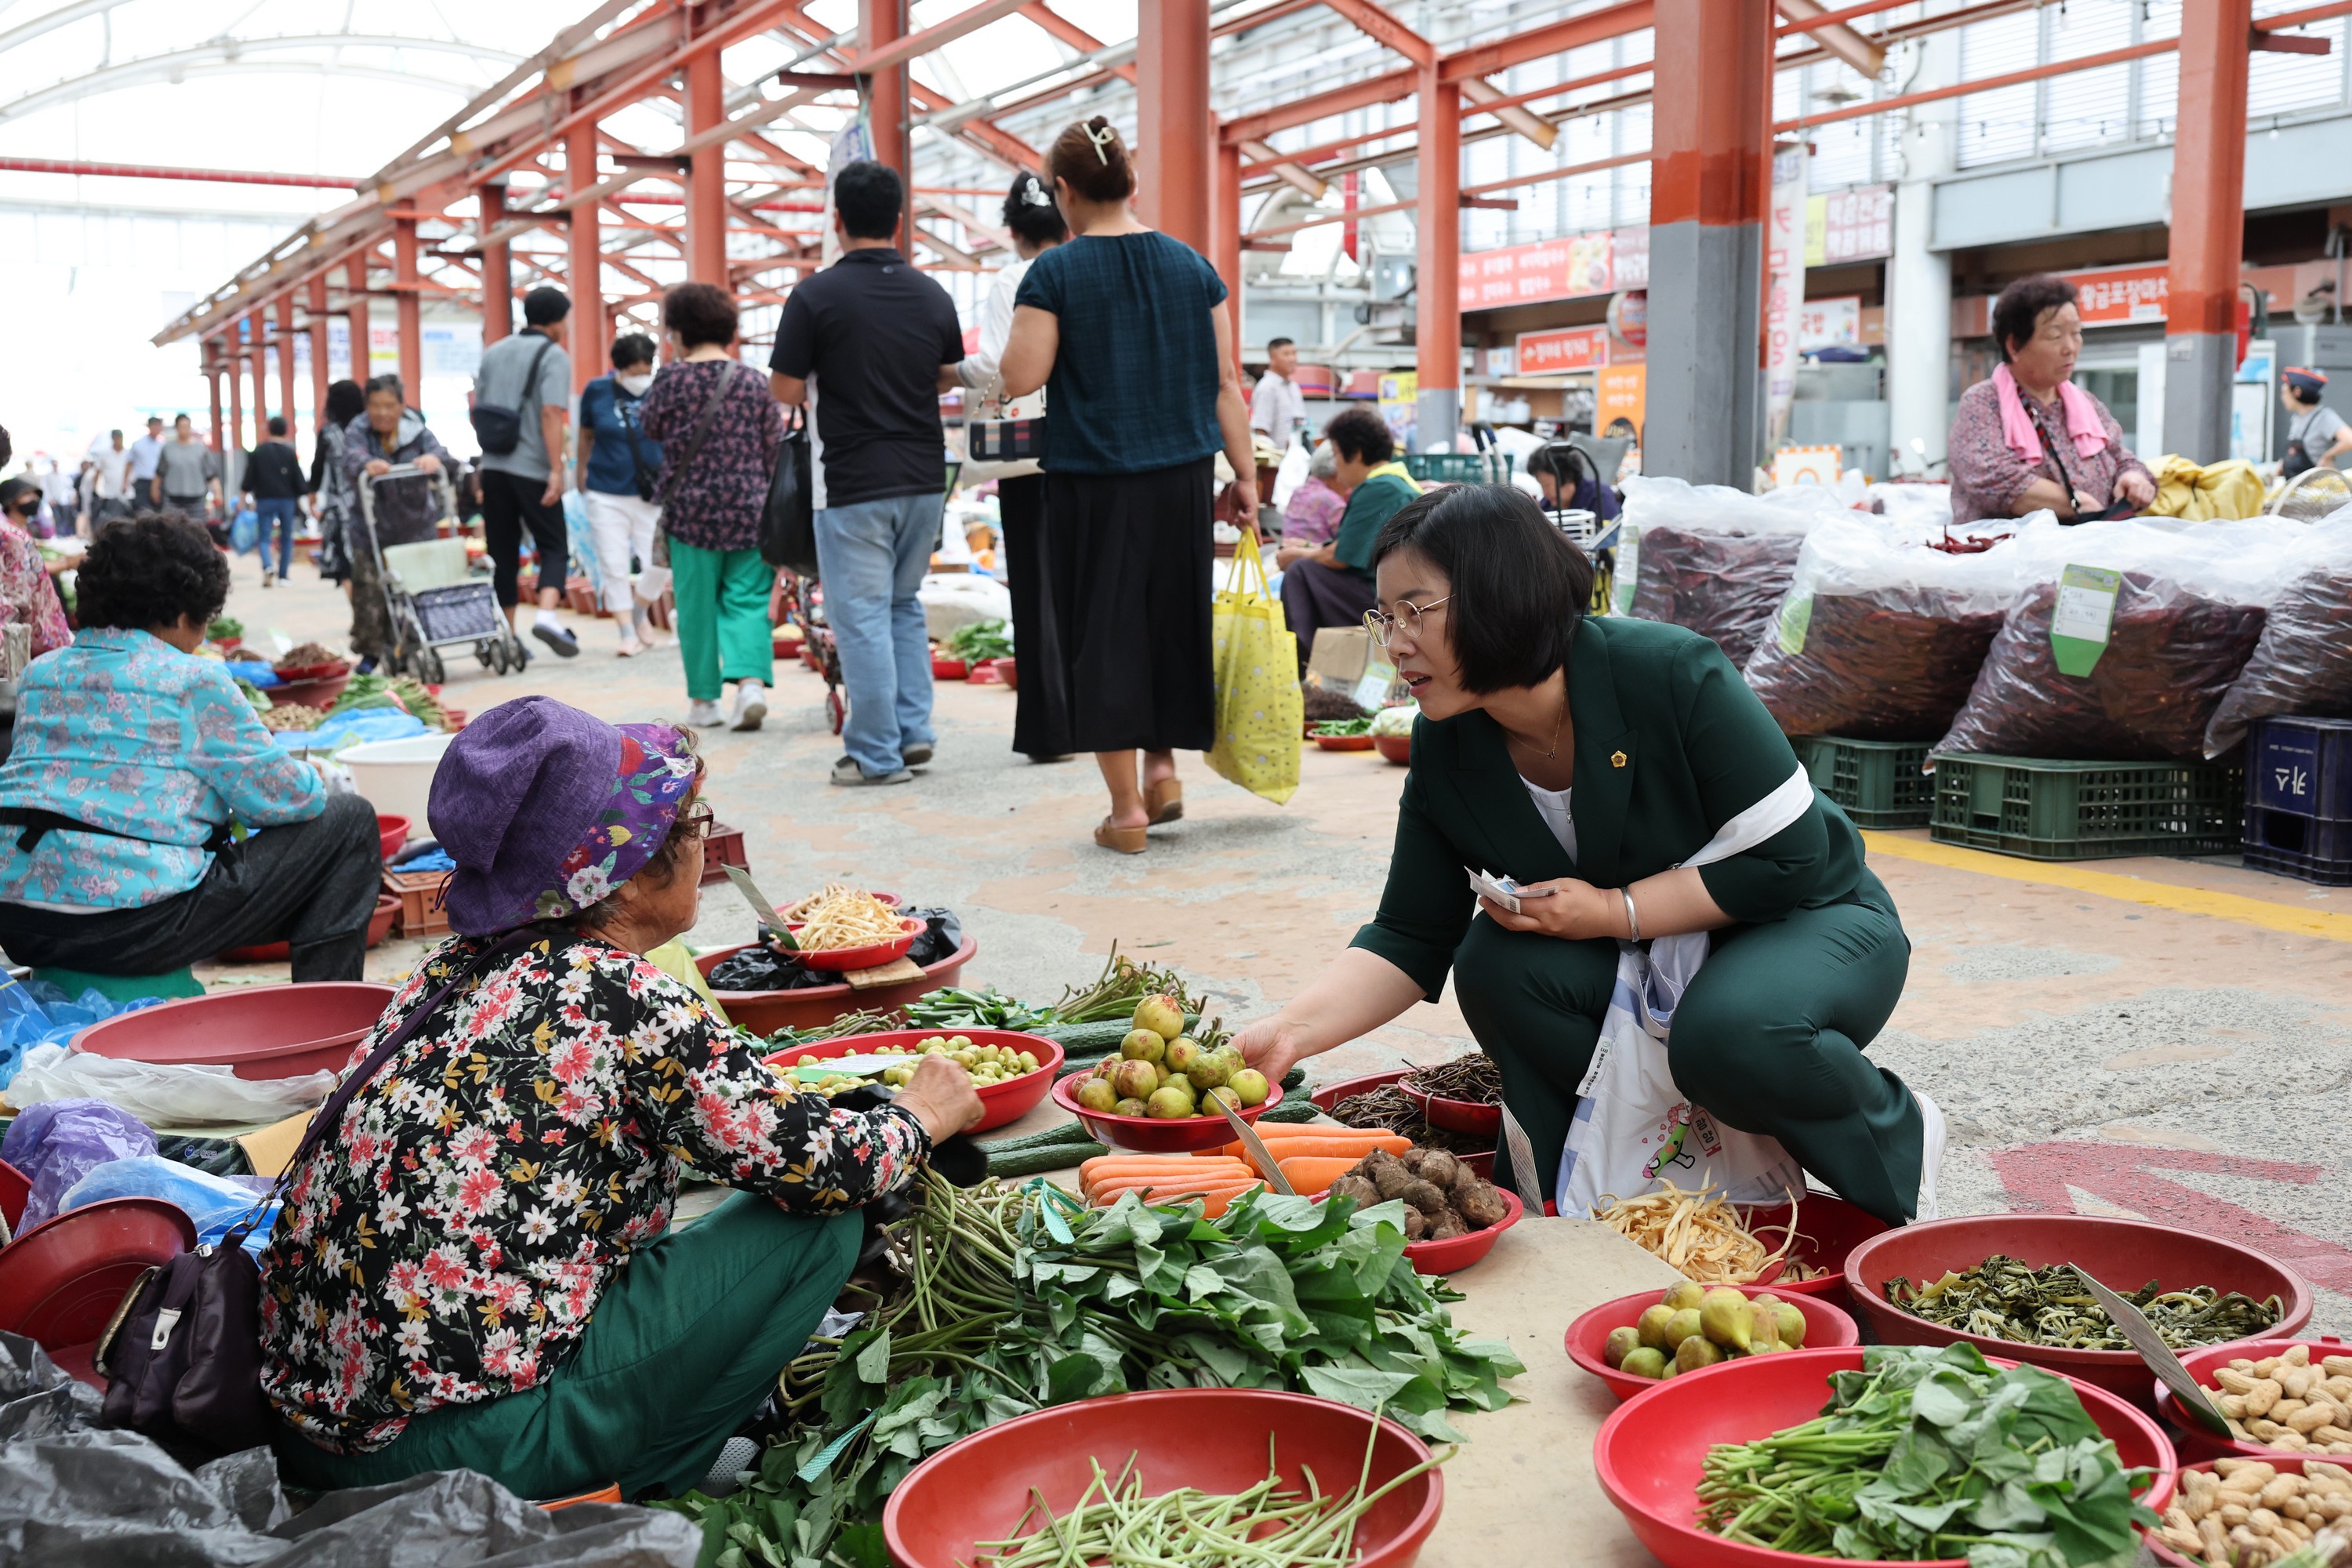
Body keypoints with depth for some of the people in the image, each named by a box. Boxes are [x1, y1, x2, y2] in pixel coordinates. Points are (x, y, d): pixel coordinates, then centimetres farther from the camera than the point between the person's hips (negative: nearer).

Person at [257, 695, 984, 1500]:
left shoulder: (459, 965, 8)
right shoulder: (628, 1003, -16)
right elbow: (827, 1164, -9)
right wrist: (923, 1116, 12)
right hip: (456, 1451, -8)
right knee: (819, 1226, -3)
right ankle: (622, 1497, 3)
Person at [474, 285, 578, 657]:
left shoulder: (493, 352, 14)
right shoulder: (554, 356, -5)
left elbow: (476, 408, 16)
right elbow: (551, 413, -17)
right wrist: (556, 469, -18)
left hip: (493, 467, 5)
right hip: (533, 468, -5)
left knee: (503, 552, 10)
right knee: (552, 546, 4)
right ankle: (546, 615, -18)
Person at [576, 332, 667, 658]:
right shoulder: (597, 391, -1)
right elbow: (586, 436, 11)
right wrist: (582, 475, 12)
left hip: (652, 493, 0)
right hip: (606, 493, 0)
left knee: (651, 564, 5)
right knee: (614, 566, -2)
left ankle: (641, 616, 32)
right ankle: (628, 633, 7)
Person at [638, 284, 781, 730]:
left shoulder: (673, 377, -5)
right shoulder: (753, 380, 2)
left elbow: (649, 426, 10)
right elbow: (775, 446, 4)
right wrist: (769, 501, 13)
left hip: (691, 508, -2)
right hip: (749, 509, 2)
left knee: (697, 605, 7)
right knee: (746, 601, 6)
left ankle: (703, 698, 12)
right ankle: (752, 681, -16)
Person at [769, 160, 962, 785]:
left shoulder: (816, 296, -10)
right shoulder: (933, 296, 3)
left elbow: (785, 391, -6)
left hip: (853, 483, -5)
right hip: (925, 476, 5)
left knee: (862, 616, 2)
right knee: (904, 605, 19)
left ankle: (877, 753, 5)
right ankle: (913, 729, 15)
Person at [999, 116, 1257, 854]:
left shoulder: (1055, 273, -7)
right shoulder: (1190, 265, 5)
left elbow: (1020, 378, -12)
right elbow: (1224, 382, 4)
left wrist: (1026, 331, 8)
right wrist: (1245, 472, 8)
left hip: (1092, 482, -3)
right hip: (1182, 477, 4)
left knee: (1102, 630, 4)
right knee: (1171, 619, 20)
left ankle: (1126, 806, 6)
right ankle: (1163, 764, 20)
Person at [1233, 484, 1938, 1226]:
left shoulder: (1673, 675, -27)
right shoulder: (1446, 749, -11)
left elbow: (1789, 858, -22)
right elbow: (1409, 941, -8)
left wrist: (1611, 911, -28)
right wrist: (1291, 1031, -24)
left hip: (1812, 922, -4)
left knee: (1733, 1034, -36)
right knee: (1495, 962, -23)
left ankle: (1899, 1138, -3)